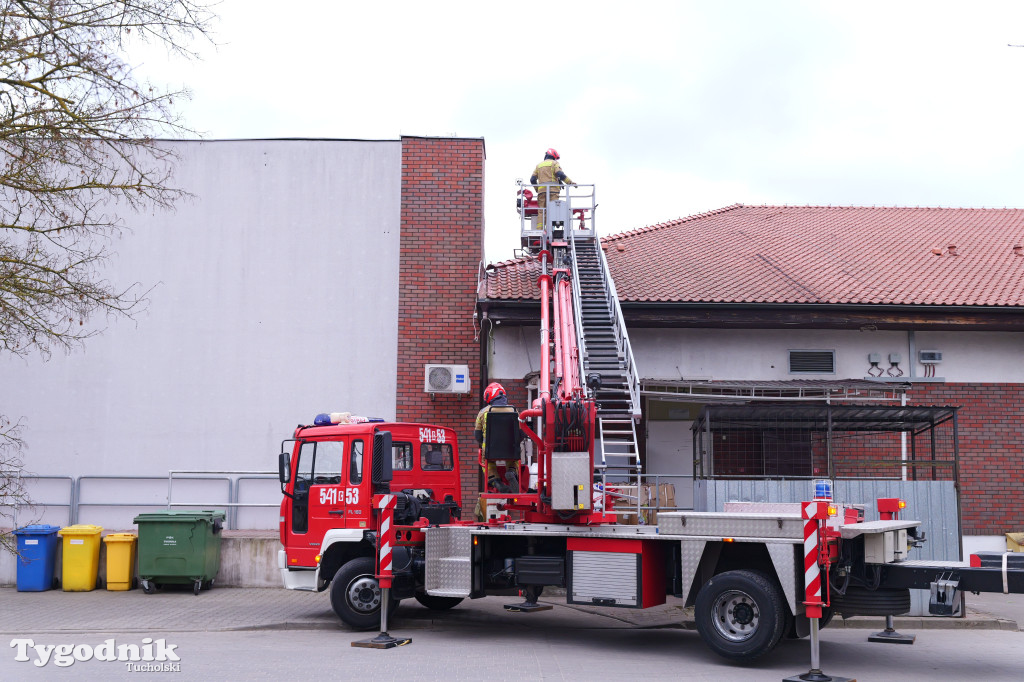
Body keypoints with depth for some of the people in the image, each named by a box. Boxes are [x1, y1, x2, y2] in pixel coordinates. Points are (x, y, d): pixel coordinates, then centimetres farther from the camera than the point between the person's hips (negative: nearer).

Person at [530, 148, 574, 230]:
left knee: (541, 211, 1)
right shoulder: (554, 163, 7)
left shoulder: (539, 165, 22)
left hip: (541, 190, 4)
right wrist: (570, 182, -3)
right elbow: (560, 174, -9)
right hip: (553, 190, -4)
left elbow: (532, 180, 17)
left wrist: (537, 189, 29)